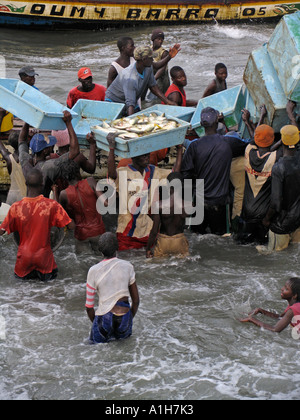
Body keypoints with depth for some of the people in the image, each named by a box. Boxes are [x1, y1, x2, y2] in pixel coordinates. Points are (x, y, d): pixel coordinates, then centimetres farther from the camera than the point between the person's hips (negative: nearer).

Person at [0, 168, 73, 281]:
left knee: (19, 275, 31)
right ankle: (42, 272, 5)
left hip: (24, 256, 2)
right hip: (43, 256, -2)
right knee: (51, 274, 27)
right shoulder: (51, 205, -18)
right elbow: (70, 225, -13)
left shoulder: (16, 207, -14)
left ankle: (27, 273, 8)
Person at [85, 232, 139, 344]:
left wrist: (96, 323, 17)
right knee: (125, 334, 35)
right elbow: (136, 300, 7)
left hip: (105, 318, -3)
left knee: (94, 340, 25)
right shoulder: (128, 267, 0)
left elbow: (89, 306, 0)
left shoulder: (94, 271, -6)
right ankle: (119, 334, 10)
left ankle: (107, 336, 2)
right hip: (124, 317, 3)